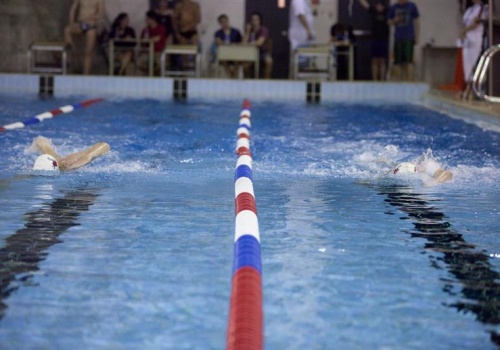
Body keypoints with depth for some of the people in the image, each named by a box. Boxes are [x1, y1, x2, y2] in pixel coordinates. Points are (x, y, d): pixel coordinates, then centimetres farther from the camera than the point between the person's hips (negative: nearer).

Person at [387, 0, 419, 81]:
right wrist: (394, 21, -8)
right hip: (398, 39, 2)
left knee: (409, 61, -10)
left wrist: (417, 37, 1)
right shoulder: (394, 7, 8)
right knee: (398, 62, 2)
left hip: (409, 38, -2)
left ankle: (410, 81, -11)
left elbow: (416, 22, 6)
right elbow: (389, 22, 15)